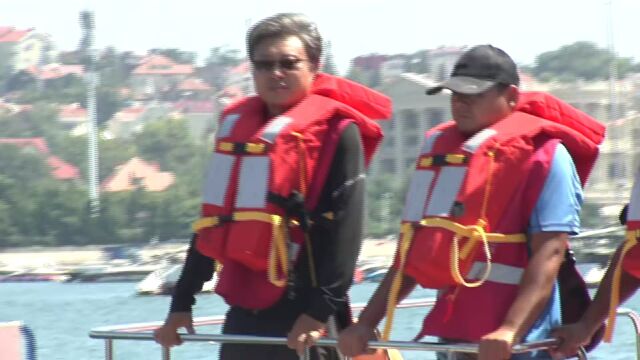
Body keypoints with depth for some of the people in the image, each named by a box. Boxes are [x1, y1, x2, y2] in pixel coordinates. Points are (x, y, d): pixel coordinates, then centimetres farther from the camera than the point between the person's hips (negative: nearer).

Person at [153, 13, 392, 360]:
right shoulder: (236, 123, 15)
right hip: (244, 312, 7)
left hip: (302, 314, -7)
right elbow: (213, 222, 20)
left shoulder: (335, 130, -6)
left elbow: (344, 227, -13)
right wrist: (182, 301, 18)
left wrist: (322, 308, -21)